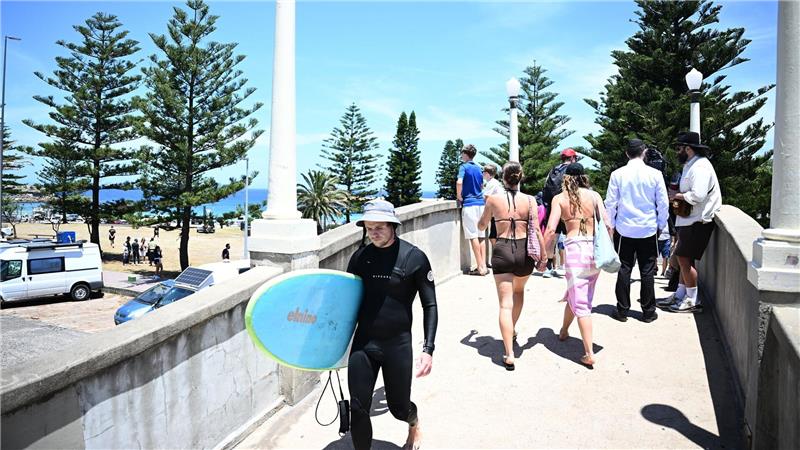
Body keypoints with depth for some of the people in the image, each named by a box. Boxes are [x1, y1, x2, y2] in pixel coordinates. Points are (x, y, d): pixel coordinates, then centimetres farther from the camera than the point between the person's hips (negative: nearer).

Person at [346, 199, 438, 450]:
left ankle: (414, 424, 50)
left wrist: (428, 349, -12)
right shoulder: (360, 257, 0)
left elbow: (430, 305, -5)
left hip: (398, 344, -2)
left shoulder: (414, 257, -9)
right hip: (362, 344, 3)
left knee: (399, 408, 14)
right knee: (358, 410, 2)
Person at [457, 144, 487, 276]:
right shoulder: (478, 168, 15)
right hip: (480, 202, 7)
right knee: (480, 236, 9)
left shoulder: (464, 166, -6)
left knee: (473, 236, -4)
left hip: (469, 203, -7)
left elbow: (459, 182, -22)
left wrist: (459, 196, -9)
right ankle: (484, 266, 10)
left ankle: (480, 267, -3)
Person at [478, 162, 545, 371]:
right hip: (524, 251, 2)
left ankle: (509, 354, -7)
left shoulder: (493, 200, -1)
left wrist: (488, 207, 32)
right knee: (519, 291, 30)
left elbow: (481, 226, 13)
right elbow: (537, 230, -5)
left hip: (502, 251, -2)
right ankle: (512, 330, 41)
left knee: (505, 304, -1)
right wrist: (543, 256, 3)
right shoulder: (530, 200, -1)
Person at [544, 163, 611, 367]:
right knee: (575, 295, 22)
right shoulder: (594, 195, 7)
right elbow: (607, 225, 1)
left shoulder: (559, 198, 2)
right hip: (594, 248, 3)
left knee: (580, 302, 1)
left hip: (574, 248, -3)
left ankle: (589, 354, -2)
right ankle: (564, 331, 42)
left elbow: (551, 230, -8)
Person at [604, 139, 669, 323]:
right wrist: (661, 225, 14)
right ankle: (648, 311, 16)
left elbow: (610, 202, -2)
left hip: (624, 230, 0)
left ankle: (622, 310, 13)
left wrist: (612, 224, 12)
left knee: (624, 269, 7)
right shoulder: (655, 174, -5)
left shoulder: (617, 174, -5)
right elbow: (663, 203, 0)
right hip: (648, 230, 0)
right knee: (647, 271, 8)